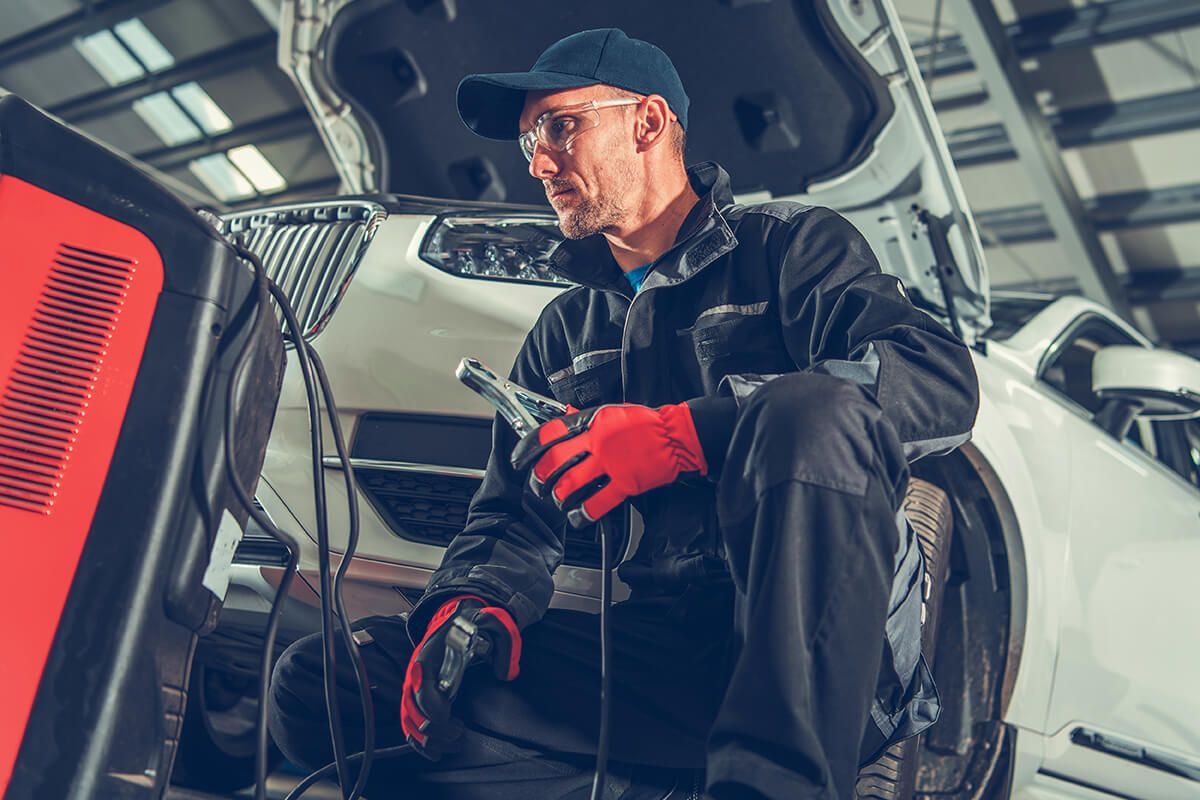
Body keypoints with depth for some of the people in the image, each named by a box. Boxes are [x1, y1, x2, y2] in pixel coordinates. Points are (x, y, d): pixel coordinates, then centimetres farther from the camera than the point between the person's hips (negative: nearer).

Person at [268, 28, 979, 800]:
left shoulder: (790, 245, 5)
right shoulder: (563, 335, 22)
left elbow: (943, 380, -14)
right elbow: (513, 518, 17)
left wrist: (684, 434, -23)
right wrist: (475, 606, -8)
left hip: (827, 663, -4)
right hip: (659, 661, 5)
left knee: (810, 409, -34)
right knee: (318, 679, -10)